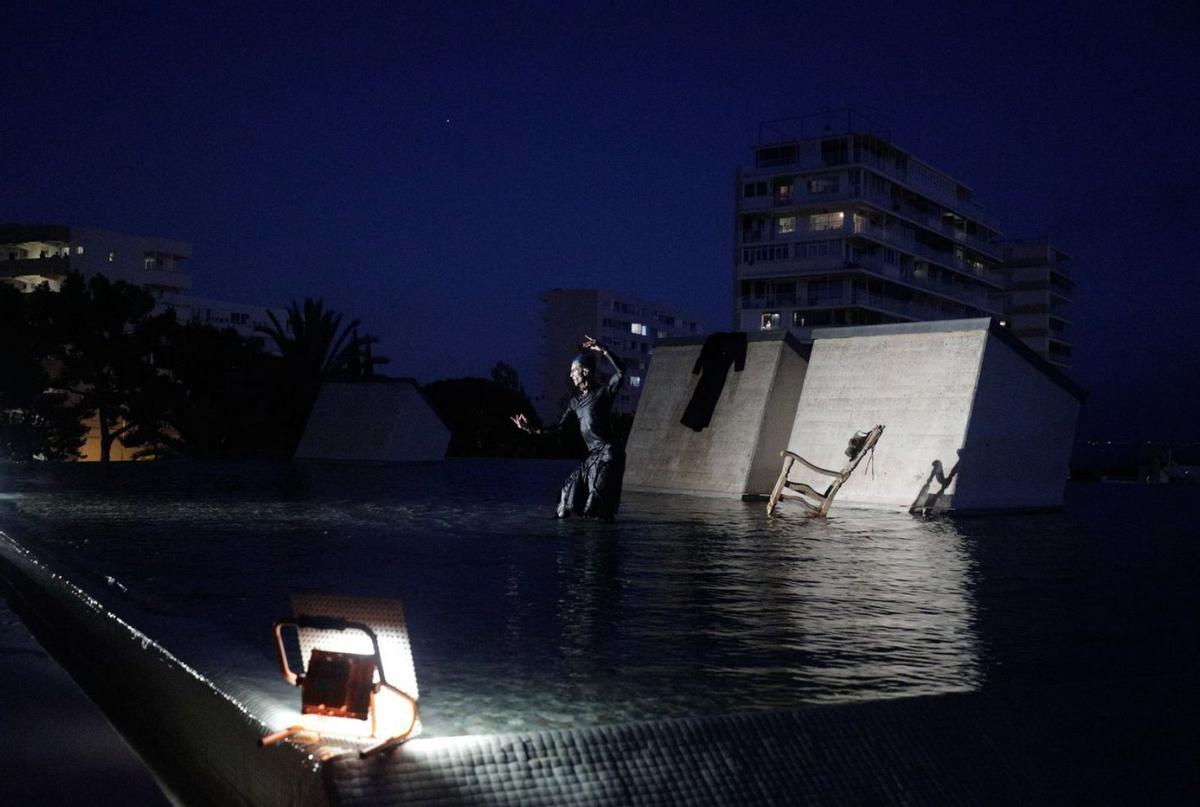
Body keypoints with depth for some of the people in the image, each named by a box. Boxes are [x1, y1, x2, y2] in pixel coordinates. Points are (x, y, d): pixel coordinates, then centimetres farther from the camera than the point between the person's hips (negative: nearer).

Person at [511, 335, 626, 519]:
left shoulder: (603, 392, -5)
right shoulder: (576, 401, 14)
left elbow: (621, 372, -23)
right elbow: (559, 426, 14)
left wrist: (602, 350, -29)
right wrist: (530, 430, 8)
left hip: (608, 452, -7)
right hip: (593, 455, 7)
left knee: (598, 495, -7)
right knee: (572, 488, 5)